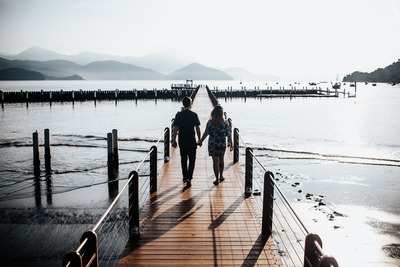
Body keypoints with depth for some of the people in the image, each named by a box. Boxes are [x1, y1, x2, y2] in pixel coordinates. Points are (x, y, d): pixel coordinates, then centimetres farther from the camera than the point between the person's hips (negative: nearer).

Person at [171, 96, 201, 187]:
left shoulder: (178, 115, -3)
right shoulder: (194, 115, -7)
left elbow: (175, 128, -3)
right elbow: (198, 129, -4)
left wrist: (174, 140, 6)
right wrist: (199, 140, 6)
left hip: (182, 141, 2)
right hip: (192, 141, -2)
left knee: (183, 159, 15)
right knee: (192, 160, 6)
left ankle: (185, 177, 24)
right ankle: (189, 177, -6)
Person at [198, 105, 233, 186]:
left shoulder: (210, 122, -10)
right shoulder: (225, 123, -8)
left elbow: (206, 133, -6)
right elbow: (229, 135, -6)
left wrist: (200, 141, 6)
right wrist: (230, 144, 4)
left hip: (213, 145, -1)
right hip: (222, 144, 1)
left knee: (215, 161, 4)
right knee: (221, 160, 20)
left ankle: (217, 179, 6)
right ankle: (221, 176, 32)